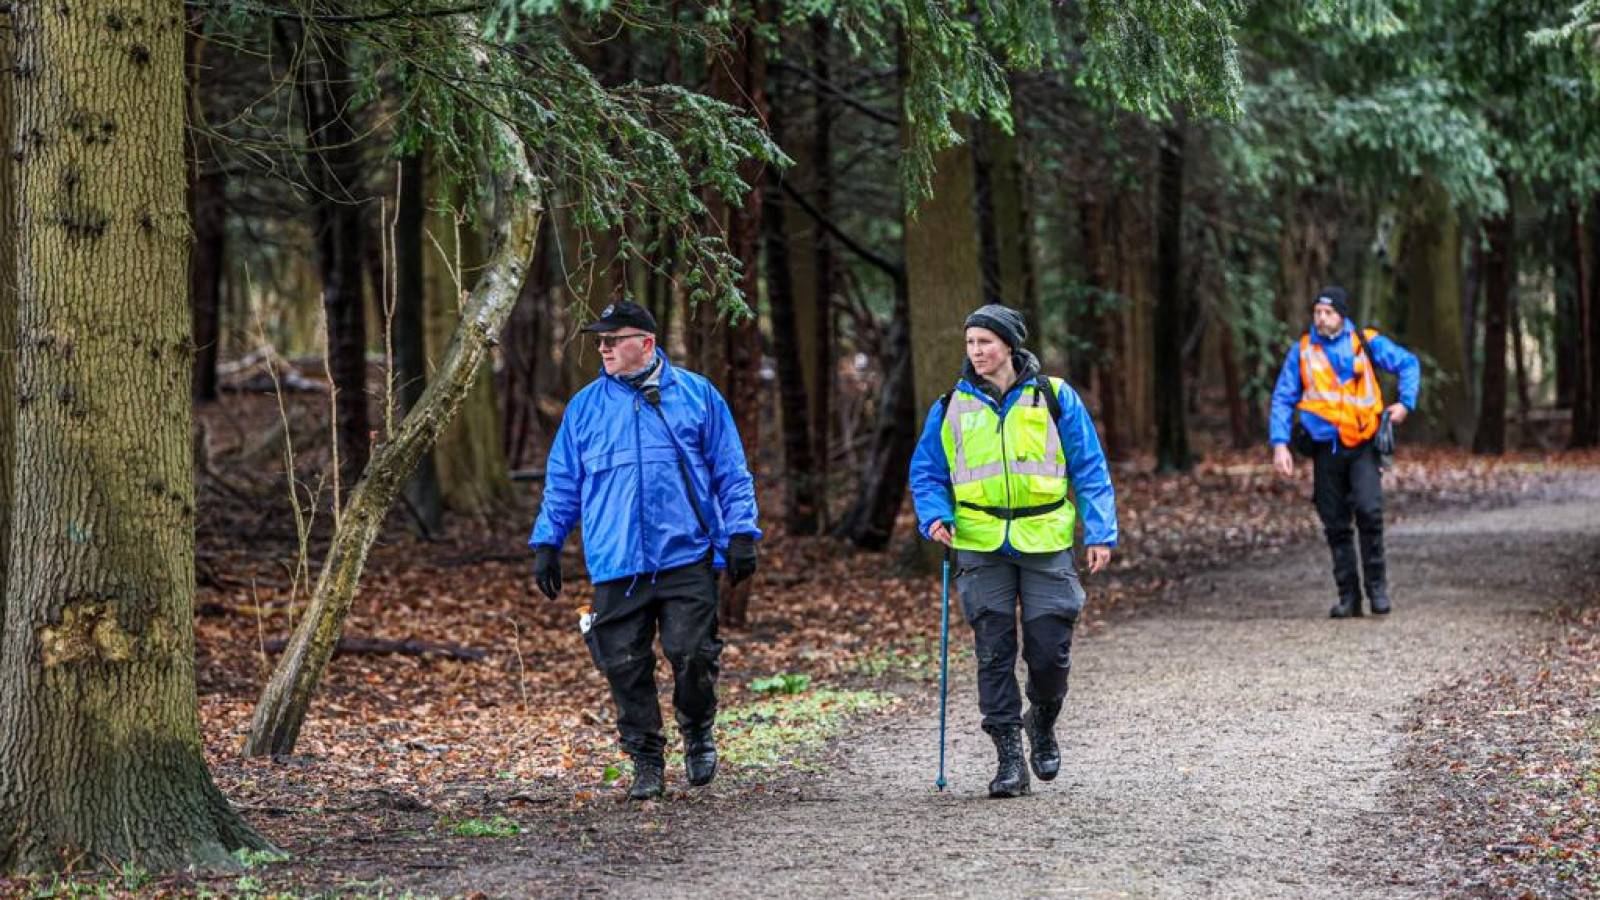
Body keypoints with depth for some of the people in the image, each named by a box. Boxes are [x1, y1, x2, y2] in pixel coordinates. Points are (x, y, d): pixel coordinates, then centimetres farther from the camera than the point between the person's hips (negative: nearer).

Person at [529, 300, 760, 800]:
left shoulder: (696, 394, 7)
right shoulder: (585, 407, 12)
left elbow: (731, 472, 8)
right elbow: (561, 484, 17)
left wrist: (740, 533, 1)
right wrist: (546, 543, 11)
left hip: (688, 557, -2)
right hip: (616, 567, 2)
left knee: (692, 655, -9)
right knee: (625, 666, -1)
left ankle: (698, 733, 19)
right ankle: (646, 759, 13)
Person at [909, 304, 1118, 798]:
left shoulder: (1055, 398, 3)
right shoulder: (951, 408, 7)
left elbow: (1090, 470, 5)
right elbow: (927, 471, 12)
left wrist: (1100, 533, -2)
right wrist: (935, 515, -7)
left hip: (1045, 544, -1)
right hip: (982, 548, 1)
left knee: (1049, 651, -2)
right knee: (994, 653, -1)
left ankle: (1043, 722, 28)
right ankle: (1009, 757, 6)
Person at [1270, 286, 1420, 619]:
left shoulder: (1366, 342, 1)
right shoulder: (1302, 351, 4)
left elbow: (1408, 363, 12)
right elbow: (1282, 398, 8)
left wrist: (1405, 403, -1)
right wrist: (1280, 443, -2)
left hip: (1363, 445, -2)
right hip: (1326, 448, 2)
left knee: (1369, 510, -19)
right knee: (1336, 525, 4)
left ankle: (1377, 586, -5)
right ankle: (1348, 595, 13)